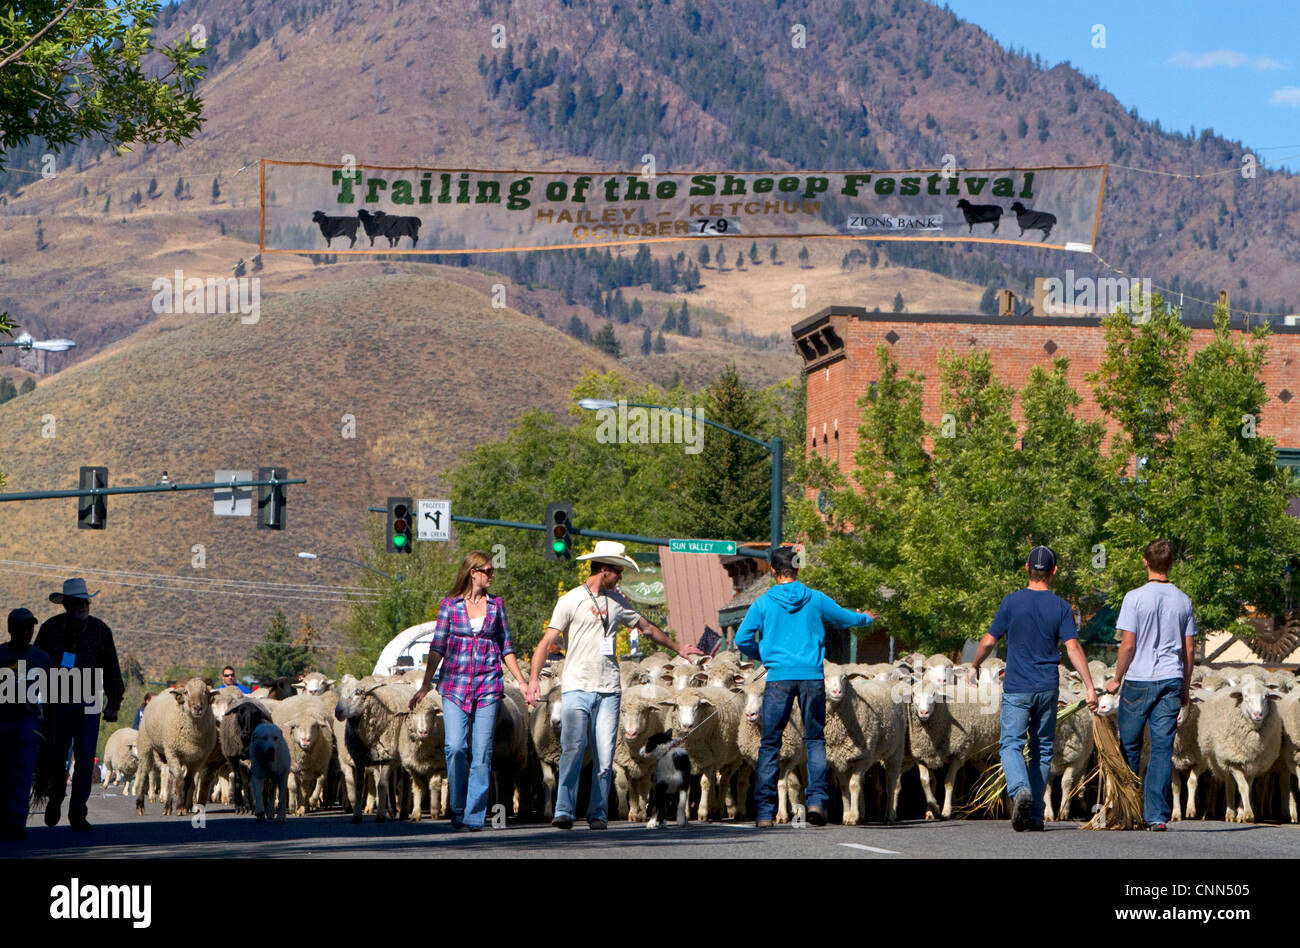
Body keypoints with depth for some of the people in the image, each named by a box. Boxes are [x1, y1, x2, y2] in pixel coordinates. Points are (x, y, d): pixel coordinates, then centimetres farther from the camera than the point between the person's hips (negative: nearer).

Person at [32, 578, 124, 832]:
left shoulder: (100, 630, 4)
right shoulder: (51, 628, 2)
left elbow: (112, 670, 9)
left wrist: (113, 704, 5)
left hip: (88, 706, 0)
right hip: (56, 704, 0)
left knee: (85, 759, -7)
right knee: (54, 756, 1)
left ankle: (77, 815, -2)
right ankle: (55, 799, 29)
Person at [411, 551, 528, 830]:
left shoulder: (496, 604, 11)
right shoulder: (449, 604, 4)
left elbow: (506, 647, 16)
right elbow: (437, 647, 3)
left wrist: (521, 682, 12)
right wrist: (426, 684, -3)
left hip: (488, 684, 2)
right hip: (455, 684, -2)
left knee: (482, 752, -3)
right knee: (455, 747, -12)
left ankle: (474, 816, 1)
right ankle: (457, 809, 5)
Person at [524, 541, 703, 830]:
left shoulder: (617, 601, 16)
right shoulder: (571, 601, 0)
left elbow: (646, 627, 31)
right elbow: (547, 641, -4)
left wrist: (677, 648, 39)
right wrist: (533, 678, -16)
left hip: (609, 690, 4)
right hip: (577, 687, -4)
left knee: (605, 756, -2)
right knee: (573, 748, -16)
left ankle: (598, 814, 4)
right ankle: (564, 812, -16)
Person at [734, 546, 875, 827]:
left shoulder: (763, 603, 1)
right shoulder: (815, 599, 5)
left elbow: (742, 639, -2)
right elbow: (845, 618, 21)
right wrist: (866, 618, 44)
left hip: (779, 677, -1)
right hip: (812, 676, 1)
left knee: (769, 744, 4)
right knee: (815, 740, 11)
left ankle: (764, 812, -1)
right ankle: (816, 800, -6)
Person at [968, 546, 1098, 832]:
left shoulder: (1011, 601, -3)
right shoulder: (1061, 607, -1)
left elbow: (988, 641, 2)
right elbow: (1073, 648, -8)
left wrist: (974, 667, 20)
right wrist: (1089, 687, -7)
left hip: (1016, 688, -2)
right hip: (1048, 688, 2)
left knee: (1011, 744, -2)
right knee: (1042, 749, 11)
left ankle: (1020, 790, -30)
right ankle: (1035, 814, 11)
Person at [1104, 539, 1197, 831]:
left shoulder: (1135, 598, -9)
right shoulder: (1183, 601, 5)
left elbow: (1128, 644, -10)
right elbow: (1189, 648, 8)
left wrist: (1117, 678, 3)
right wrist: (1185, 687, 17)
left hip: (1139, 680, -3)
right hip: (1171, 680, 3)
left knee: (1129, 746, 9)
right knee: (1163, 748, 1)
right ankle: (1157, 815, -6)